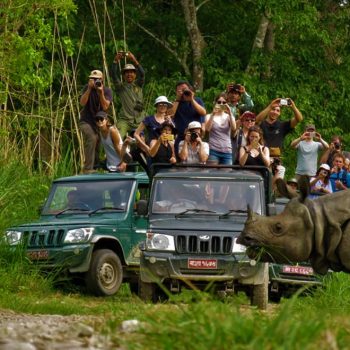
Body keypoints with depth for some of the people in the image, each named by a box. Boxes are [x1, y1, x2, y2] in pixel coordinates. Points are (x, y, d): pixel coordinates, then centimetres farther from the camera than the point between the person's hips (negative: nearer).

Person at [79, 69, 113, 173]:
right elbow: (82, 102, -16)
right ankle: (88, 168, -31)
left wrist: (101, 92, -25)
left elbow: (105, 107, -15)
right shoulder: (87, 88, -2)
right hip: (86, 121, -3)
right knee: (91, 138, -28)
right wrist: (89, 89, -23)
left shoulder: (107, 91, -2)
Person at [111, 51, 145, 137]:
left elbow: (142, 73, -5)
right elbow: (113, 75, -5)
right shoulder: (121, 87, 8)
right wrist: (116, 60, -17)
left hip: (138, 120, 2)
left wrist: (134, 60, -18)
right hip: (124, 120, -2)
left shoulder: (138, 85, 11)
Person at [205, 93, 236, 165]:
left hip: (227, 151, 2)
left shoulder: (228, 117, 11)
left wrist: (230, 114, -16)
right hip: (213, 150, -2)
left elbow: (234, 128, -7)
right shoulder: (209, 116, 9)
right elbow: (207, 129, -10)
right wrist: (213, 114, -18)